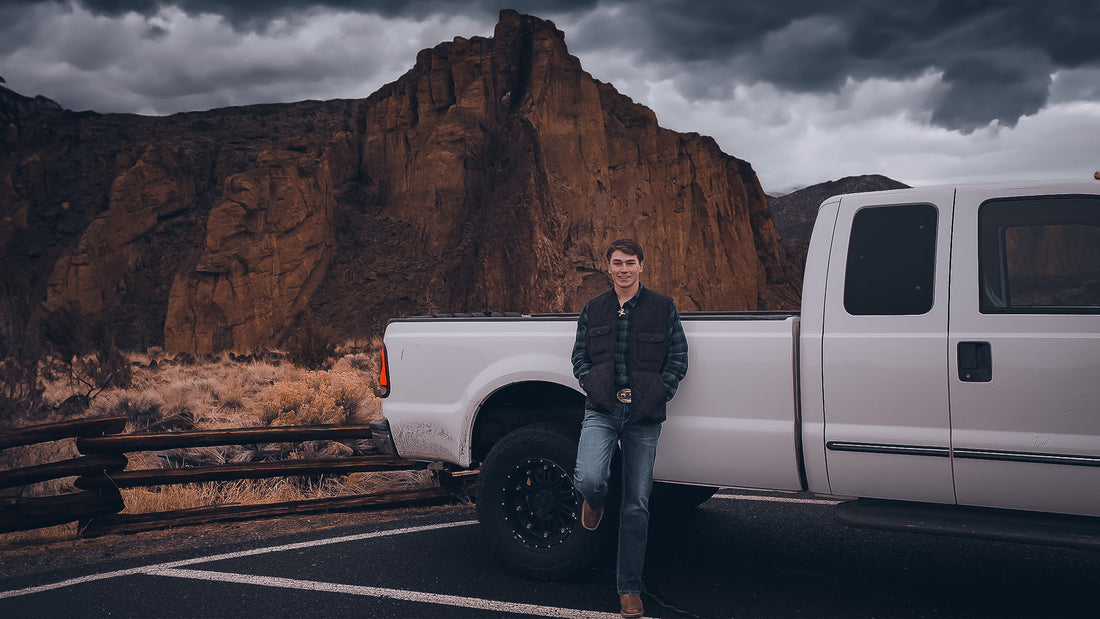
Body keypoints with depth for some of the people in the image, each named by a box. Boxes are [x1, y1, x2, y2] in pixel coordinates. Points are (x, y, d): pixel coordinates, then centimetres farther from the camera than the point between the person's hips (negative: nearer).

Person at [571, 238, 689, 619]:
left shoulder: (663, 308, 5)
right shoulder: (593, 309, 11)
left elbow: (678, 357, 7)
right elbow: (579, 355, 15)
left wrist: (660, 394, -5)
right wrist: (593, 386, -1)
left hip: (644, 416, 0)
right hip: (601, 411, 0)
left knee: (637, 504, 4)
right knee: (589, 480, -24)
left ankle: (629, 588, 17)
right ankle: (595, 501, 17)